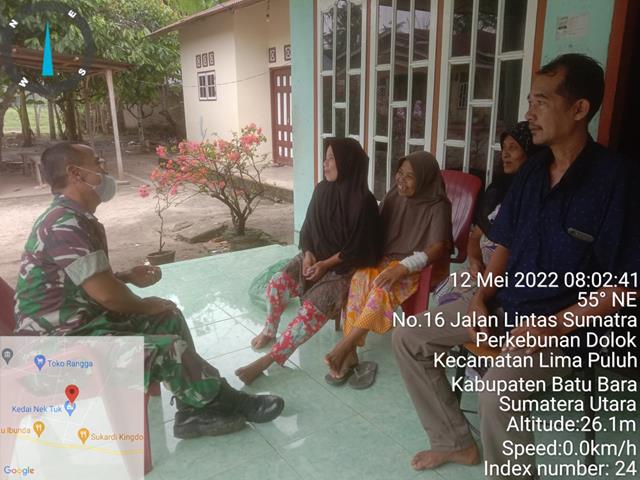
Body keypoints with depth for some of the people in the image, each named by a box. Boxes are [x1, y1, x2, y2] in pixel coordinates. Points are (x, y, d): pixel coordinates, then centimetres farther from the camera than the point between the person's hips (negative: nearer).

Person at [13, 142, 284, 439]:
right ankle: (228, 403, 6)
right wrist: (147, 306, -5)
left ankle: (195, 411, 8)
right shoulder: (64, 226, -23)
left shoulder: (78, 219, 10)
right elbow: (107, 294, -25)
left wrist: (129, 276, 4)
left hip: (83, 321, 11)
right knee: (170, 350, -20)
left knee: (168, 316, 8)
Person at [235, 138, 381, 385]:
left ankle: (268, 359, -17)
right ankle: (269, 331, 11)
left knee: (312, 308, -25)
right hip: (314, 256, 6)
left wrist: (326, 264, -19)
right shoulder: (322, 189, 1)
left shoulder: (363, 201, -18)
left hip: (343, 266, -6)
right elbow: (308, 228, 9)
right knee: (277, 283, -16)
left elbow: (358, 248, -16)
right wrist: (308, 254, -8)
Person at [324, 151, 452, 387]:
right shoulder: (394, 196, 4)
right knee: (360, 277, -27)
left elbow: (437, 248, -20)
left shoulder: (438, 206, -13)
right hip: (387, 256, 5)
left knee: (384, 286, -35)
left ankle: (344, 346, -27)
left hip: (421, 267, -5)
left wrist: (403, 267, -32)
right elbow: (379, 230, 12)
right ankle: (350, 356, -27)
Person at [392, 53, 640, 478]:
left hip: (567, 321, -7)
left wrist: (554, 326, -22)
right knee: (409, 336, 1)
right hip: (505, 303, 7)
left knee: (497, 388, -35)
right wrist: (481, 297, -2)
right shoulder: (531, 172, 6)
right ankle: (455, 441, 16)